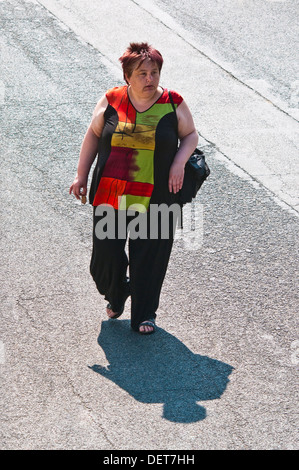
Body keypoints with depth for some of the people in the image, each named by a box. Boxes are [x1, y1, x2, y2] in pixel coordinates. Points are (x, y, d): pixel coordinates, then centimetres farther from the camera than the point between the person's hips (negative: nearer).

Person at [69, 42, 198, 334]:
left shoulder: (173, 104, -2)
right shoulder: (111, 101, 0)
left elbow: (191, 135, 10)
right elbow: (93, 136, 11)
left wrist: (179, 163, -8)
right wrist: (81, 176, 9)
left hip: (154, 198, -1)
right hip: (110, 193, 1)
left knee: (149, 256, 3)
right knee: (107, 250, 5)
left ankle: (144, 314, 22)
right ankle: (115, 295, 37)